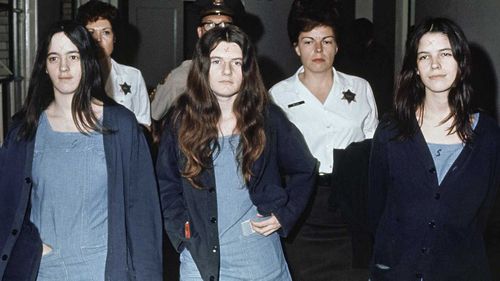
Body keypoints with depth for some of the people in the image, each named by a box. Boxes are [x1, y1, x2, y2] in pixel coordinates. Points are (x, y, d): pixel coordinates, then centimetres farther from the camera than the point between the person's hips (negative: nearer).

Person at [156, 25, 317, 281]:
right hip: (199, 259, 0)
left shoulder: (268, 119, -3)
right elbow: (166, 184, 5)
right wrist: (182, 231, -5)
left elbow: (304, 170, 8)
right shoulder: (181, 120, -2)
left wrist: (284, 215, -1)